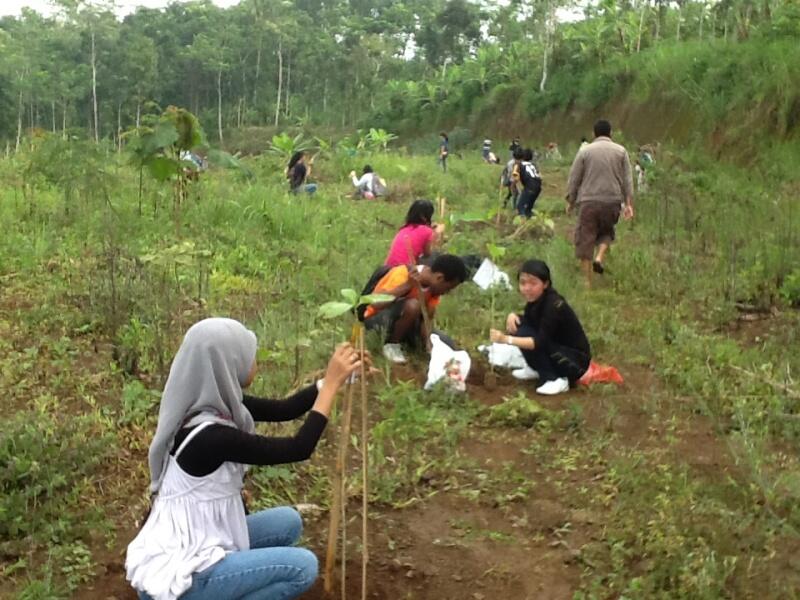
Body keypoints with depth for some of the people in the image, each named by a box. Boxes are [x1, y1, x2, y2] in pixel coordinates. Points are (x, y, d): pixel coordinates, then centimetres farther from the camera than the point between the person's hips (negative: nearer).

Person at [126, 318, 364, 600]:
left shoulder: (213, 404, -1)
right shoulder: (209, 435, -27)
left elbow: (283, 409, 8)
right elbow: (299, 449, -22)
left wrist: (333, 378, 0)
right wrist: (332, 383, -18)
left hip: (183, 548, 9)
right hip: (171, 576, -9)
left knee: (287, 522, 13)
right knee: (302, 566, -9)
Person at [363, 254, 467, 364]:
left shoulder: (434, 285, -6)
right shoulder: (403, 274, -27)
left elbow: (427, 318, -8)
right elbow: (375, 304, -36)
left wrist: (430, 344, -23)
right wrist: (407, 285, -39)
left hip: (402, 321, 7)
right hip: (376, 318, -7)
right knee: (412, 305, -35)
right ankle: (392, 344, -13)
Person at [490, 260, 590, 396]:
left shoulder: (553, 305, -26)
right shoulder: (536, 299, -2)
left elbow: (540, 342, -32)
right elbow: (525, 321, 13)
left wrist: (506, 339, -40)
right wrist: (513, 315, -11)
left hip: (575, 362, -8)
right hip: (558, 350, 8)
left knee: (524, 334, -23)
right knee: (518, 325, -4)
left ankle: (556, 380, -15)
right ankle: (537, 369, 12)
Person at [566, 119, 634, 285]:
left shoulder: (585, 151, 3)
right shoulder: (620, 151, 7)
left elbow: (574, 179, 4)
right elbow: (627, 180, 4)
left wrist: (570, 201, 13)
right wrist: (628, 204, 5)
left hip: (588, 202, -2)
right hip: (612, 201, 2)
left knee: (585, 240, 3)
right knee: (606, 232, 25)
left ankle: (588, 282, 3)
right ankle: (599, 258, -2)